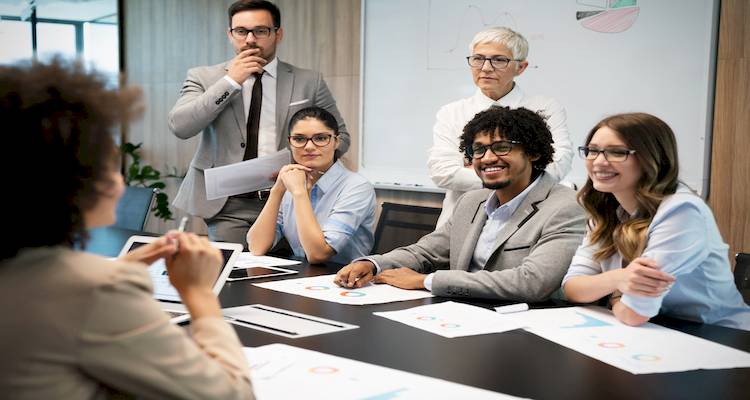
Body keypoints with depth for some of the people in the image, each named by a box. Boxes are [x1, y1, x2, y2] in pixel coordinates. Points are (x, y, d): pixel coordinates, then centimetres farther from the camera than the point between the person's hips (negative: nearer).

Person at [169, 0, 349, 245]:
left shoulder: (309, 82, 5)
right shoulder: (204, 78, 5)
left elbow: (339, 137, 10)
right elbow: (179, 126, -10)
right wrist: (230, 81, -12)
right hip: (228, 206, 0)